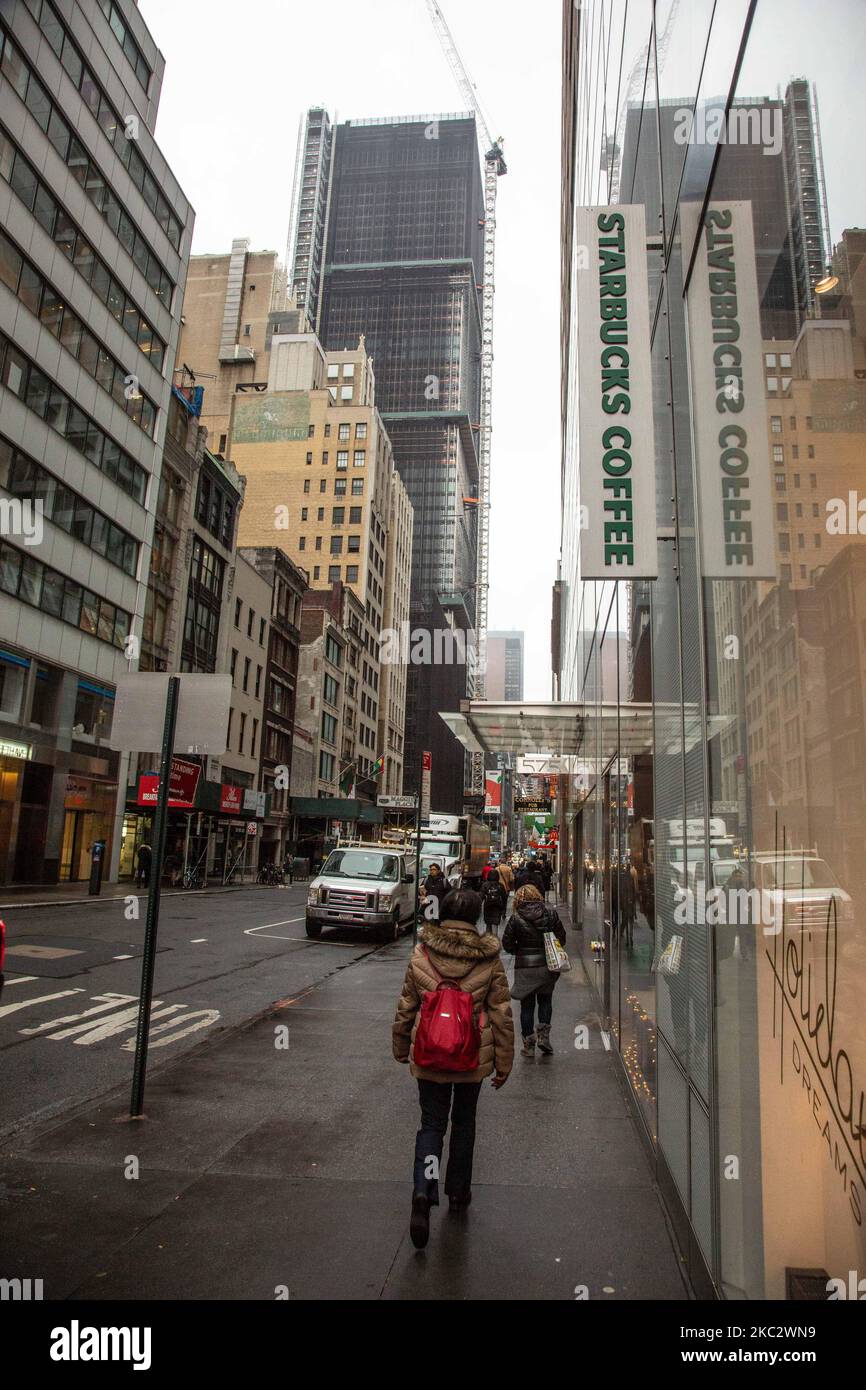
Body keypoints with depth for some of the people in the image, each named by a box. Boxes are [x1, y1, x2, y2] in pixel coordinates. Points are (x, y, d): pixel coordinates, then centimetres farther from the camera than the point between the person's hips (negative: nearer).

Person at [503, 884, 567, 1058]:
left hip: (525, 967, -2)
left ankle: (529, 1044, 13)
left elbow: (507, 944, -6)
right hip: (547, 965, 2)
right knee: (545, 1000, 20)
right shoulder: (551, 913, -5)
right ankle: (543, 1035, 8)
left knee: (527, 1005, 9)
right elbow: (562, 937, 2)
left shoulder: (516, 918, -11)